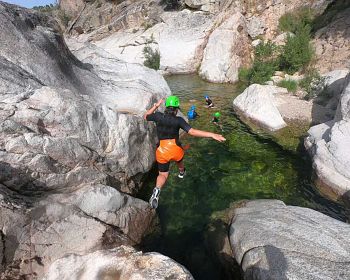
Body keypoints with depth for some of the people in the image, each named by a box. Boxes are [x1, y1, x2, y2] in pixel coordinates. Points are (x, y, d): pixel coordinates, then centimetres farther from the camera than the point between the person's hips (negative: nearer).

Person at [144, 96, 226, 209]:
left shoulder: (158, 116, -6)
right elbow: (193, 132, -25)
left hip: (161, 152, 1)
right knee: (179, 161, 35)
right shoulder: (178, 120, -14)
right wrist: (212, 135, -24)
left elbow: (146, 117, 14)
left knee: (163, 175, 14)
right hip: (176, 150, -1)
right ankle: (181, 173, 68)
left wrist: (156, 106, 22)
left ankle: (157, 190, -18)